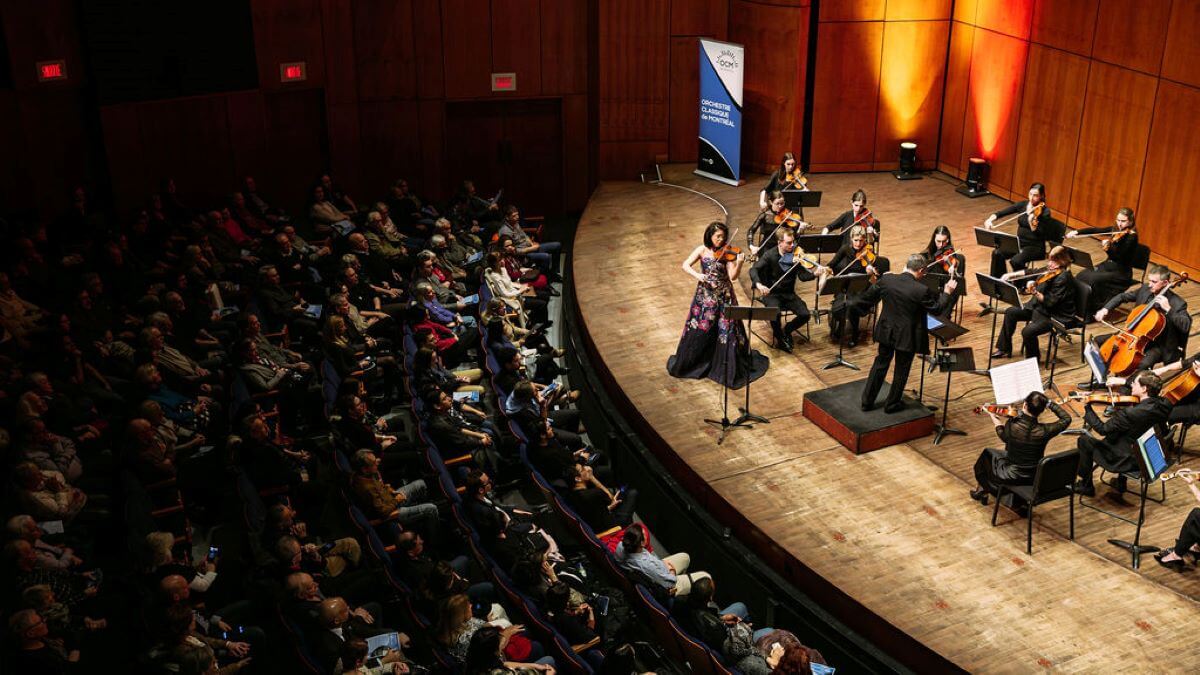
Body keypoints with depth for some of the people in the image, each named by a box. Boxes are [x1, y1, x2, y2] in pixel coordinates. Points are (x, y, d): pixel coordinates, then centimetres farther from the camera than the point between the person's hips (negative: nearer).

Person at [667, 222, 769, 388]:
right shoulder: (702, 250, -2)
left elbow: (732, 276, -13)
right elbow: (685, 265, -7)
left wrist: (739, 264, -31)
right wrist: (698, 275, -24)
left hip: (724, 296, -1)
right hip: (705, 295, 1)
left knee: (727, 332, -1)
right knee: (699, 331, 6)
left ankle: (730, 371, 9)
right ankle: (689, 363, 25)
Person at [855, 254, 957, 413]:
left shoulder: (886, 279, -12)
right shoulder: (922, 290, -23)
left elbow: (866, 299, -1)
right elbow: (937, 310, -8)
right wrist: (947, 292, 5)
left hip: (886, 332, 4)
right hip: (907, 337, -4)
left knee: (880, 364, 21)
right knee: (901, 370, 15)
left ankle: (867, 401, 26)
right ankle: (892, 405, 28)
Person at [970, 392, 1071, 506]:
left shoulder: (1011, 426, -26)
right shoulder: (1044, 431, -23)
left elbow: (1003, 435, 0)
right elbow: (1066, 418, -4)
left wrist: (994, 418, 16)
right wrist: (1049, 403, -3)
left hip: (1012, 478, -2)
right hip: (1035, 479, 2)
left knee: (987, 453, 25)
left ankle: (980, 488, 43)